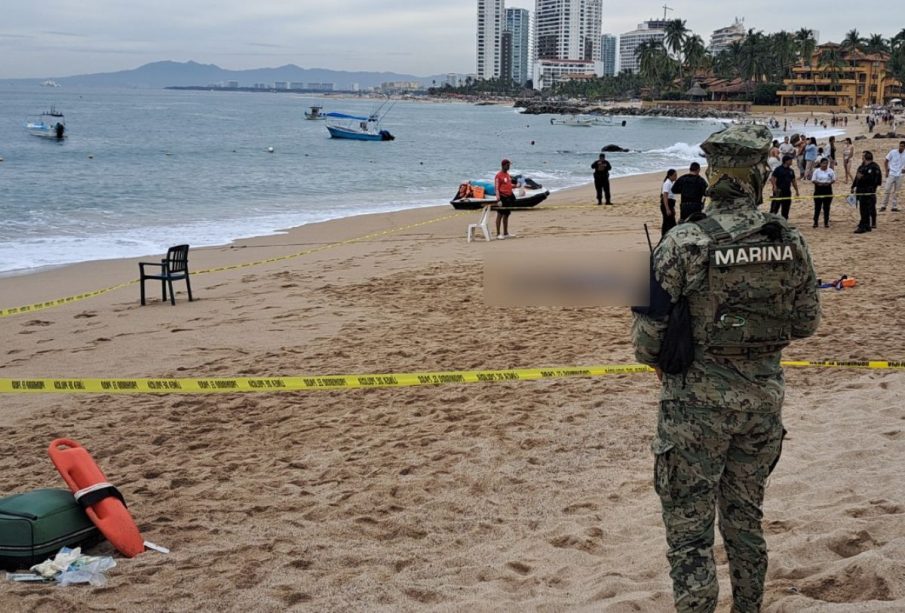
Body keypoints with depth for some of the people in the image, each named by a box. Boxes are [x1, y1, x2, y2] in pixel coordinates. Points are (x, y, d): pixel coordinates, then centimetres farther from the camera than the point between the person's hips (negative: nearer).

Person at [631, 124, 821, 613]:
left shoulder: (682, 244, -16)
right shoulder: (790, 242, -5)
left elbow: (647, 335, -13)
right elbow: (806, 323, 5)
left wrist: (659, 362, 8)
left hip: (697, 404, -4)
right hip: (764, 398, 5)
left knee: (689, 529, 5)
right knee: (746, 518, 21)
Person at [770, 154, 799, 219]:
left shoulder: (791, 171, 14)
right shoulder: (778, 169, -6)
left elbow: (793, 181, 21)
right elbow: (772, 178, -10)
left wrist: (796, 190, 17)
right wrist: (775, 186, -23)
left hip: (787, 192, 7)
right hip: (779, 192, -7)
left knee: (786, 209, 10)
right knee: (775, 208, -7)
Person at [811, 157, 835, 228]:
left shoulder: (831, 171, 4)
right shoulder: (817, 171, -1)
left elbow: (833, 180, 5)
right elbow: (813, 180, -3)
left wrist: (829, 183, -15)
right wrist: (818, 183, -21)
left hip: (828, 190, 1)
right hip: (818, 190, -1)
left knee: (826, 207, 4)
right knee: (817, 207, 1)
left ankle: (826, 222, 10)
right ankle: (815, 222, 7)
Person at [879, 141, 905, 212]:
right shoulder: (893, 152, -7)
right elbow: (886, 161, 0)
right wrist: (887, 171, -6)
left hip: (899, 175, 3)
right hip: (891, 174, -3)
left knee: (896, 192, 7)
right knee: (888, 190, -4)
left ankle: (895, 207, 13)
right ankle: (884, 206, 3)